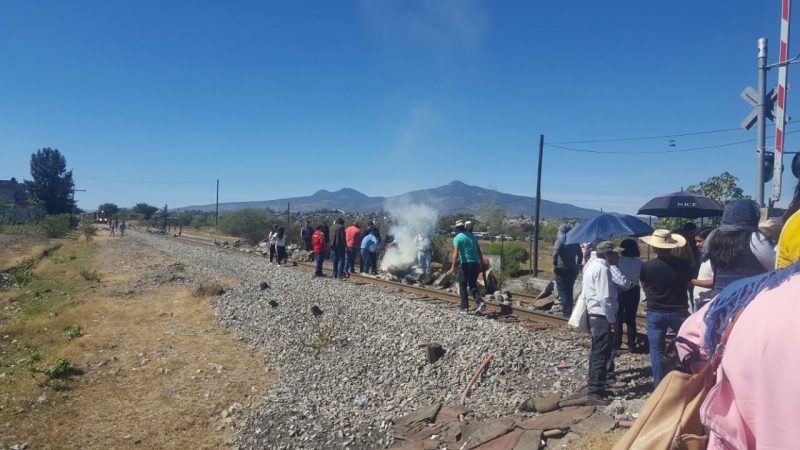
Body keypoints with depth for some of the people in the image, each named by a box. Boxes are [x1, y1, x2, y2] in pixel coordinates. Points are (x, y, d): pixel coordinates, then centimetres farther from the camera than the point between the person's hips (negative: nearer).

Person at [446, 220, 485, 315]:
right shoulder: (472, 236, 13)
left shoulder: (457, 238, -4)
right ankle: (480, 302, -5)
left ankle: (464, 307, 8)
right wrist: (481, 263, 20)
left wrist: (453, 267, -17)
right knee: (473, 284, 15)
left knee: (463, 285, 8)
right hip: (475, 263, 5)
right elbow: (479, 251, 14)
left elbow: (456, 253, -15)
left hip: (465, 264, -5)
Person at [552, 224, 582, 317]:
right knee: (570, 290, 17)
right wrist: (578, 265, 18)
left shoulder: (560, 241, -10)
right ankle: (569, 309, 22)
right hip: (572, 269, 5)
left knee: (562, 291, 1)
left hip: (561, 269, -5)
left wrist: (554, 265, -15)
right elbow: (580, 255, 10)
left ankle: (566, 311, -3)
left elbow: (555, 253, -25)